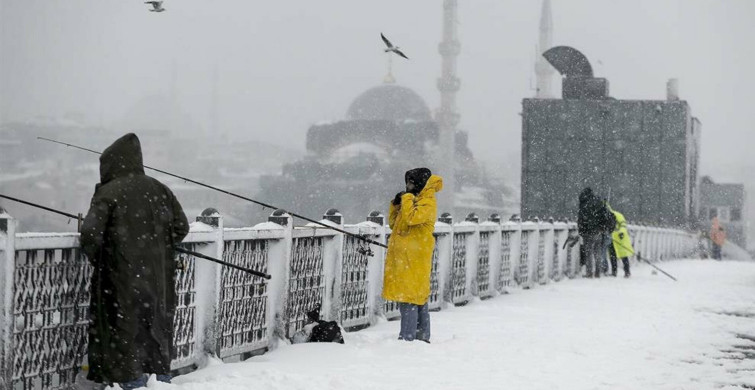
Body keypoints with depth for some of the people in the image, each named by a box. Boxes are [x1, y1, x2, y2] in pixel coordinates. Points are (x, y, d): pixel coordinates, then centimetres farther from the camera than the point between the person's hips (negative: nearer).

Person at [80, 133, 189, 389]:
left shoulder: (109, 192, -11)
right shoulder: (159, 190, 4)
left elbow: (91, 233, -18)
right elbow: (181, 227, 8)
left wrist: (94, 258, 0)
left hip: (123, 276, -5)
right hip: (157, 277, 5)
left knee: (127, 329, 5)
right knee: (157, 326, 17)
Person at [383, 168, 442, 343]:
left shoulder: (428, 202, -8)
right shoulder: (413, 200, 20)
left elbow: (411, 217, -26)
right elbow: (393, 223, 23)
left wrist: (407, 198, -12)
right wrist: (396, 204, 9)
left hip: (414, 259, -9)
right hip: (403, 257, 9)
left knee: (409, 297, -12)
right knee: (419, 299, 13)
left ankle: (407, 337, -14)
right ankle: (422, 336, 17)